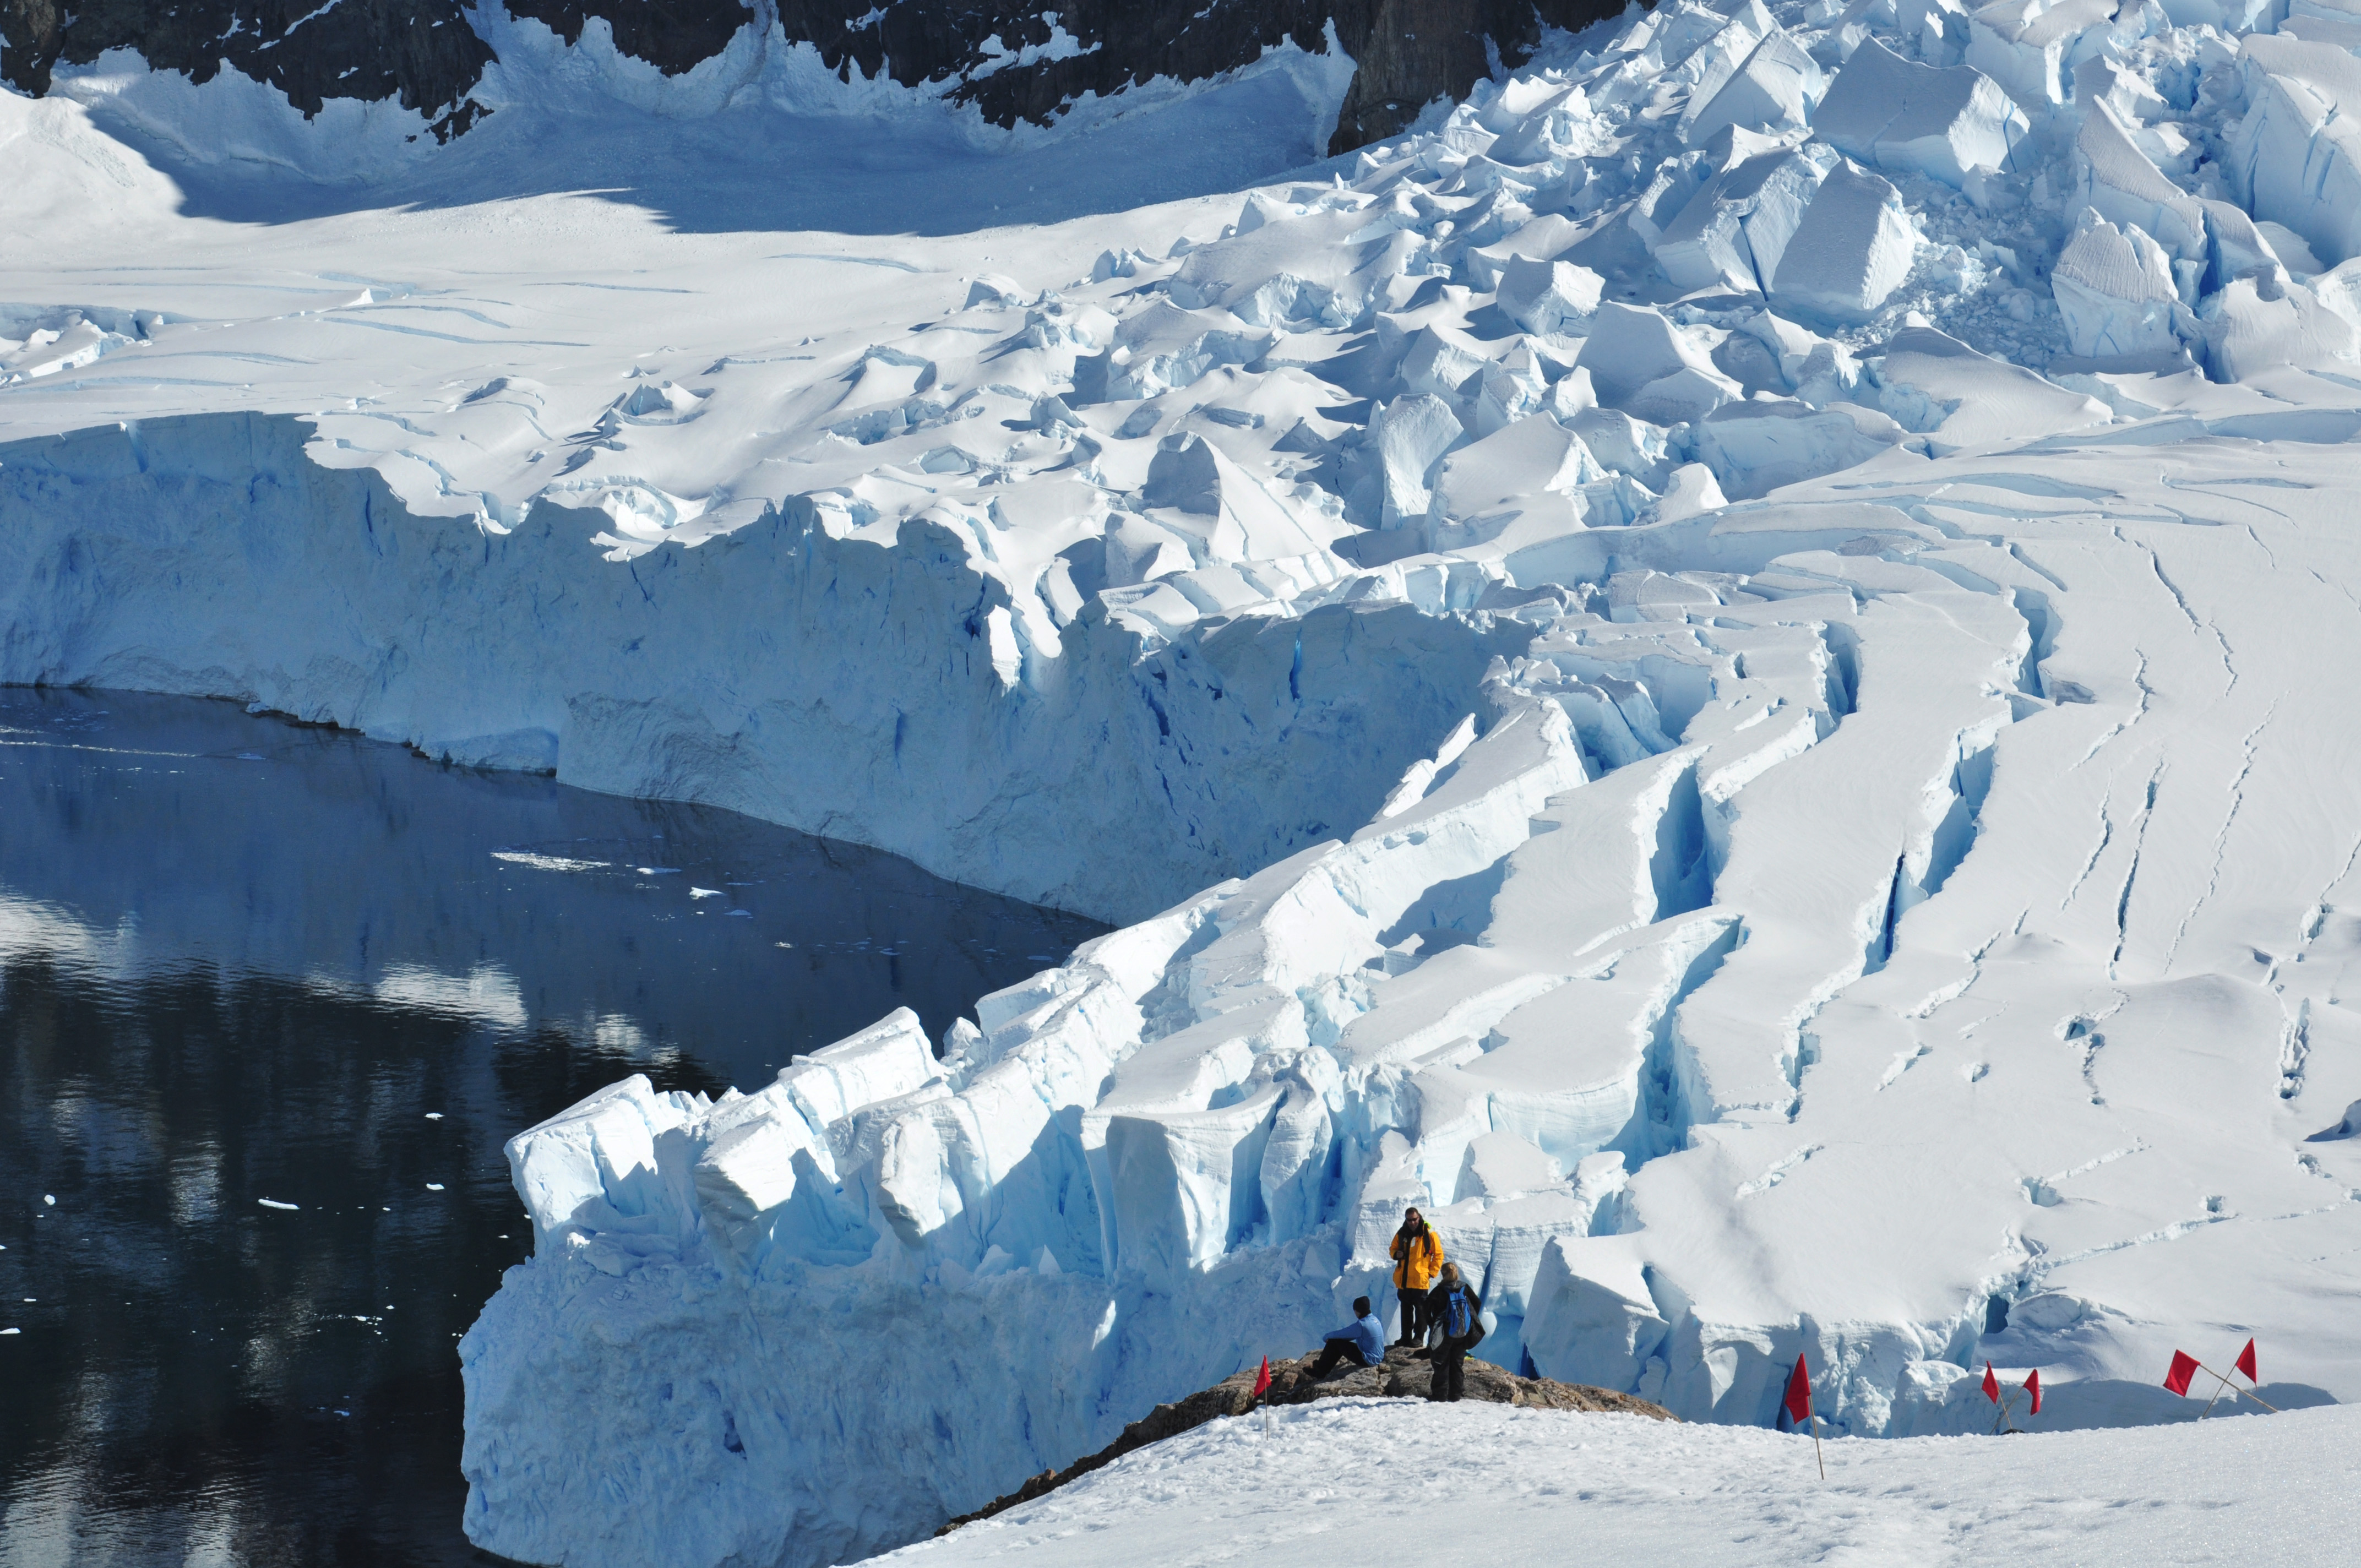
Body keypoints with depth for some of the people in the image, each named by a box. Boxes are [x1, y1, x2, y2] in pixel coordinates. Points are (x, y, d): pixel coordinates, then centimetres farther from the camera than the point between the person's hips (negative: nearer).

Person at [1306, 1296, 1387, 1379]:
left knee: (1335, 1342, -2)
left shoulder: (1361, 1325, -23)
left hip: (1368, 1361, -9)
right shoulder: (1375, 1320, 7)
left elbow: (1341, 1334, -13)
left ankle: (1320, 1371, 15)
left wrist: (1328, 1336, 7)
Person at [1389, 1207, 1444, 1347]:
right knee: (1406, 1309, 11)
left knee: (1421, 1309, -1)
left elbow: (1438, 1255, 0)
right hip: (1403, 1280, 5)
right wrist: (1396, 1254, -5)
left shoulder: (1429, 1234, -4)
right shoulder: (1401, 1234, 8)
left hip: (1420, 1280, -5)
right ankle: (1406, 1337, 18)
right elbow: (1393, 1248, 20)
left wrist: (1432, 1273, -7)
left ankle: (1419, 1337, 4)